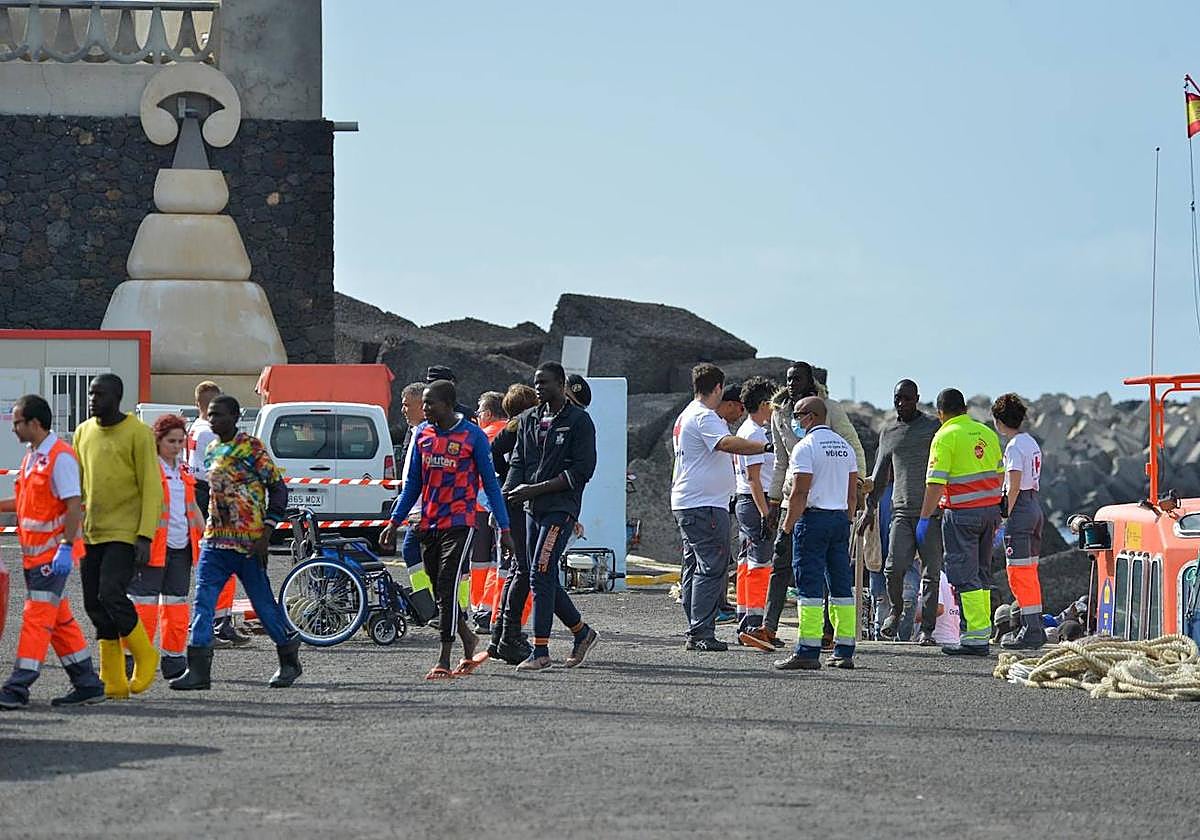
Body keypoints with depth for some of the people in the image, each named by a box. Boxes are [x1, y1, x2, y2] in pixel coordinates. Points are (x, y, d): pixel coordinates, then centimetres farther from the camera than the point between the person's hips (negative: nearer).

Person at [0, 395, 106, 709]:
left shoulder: (60, 457, -14)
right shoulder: (31, 457, 15)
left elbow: (74, 506, -19)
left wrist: (65, 548, -24)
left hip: (54, 552, -10)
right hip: (35, 553, 10)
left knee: (37, 617, -11)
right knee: (60, 619, 12)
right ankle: (87, 685, 17)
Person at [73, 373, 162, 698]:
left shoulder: (138, 433, -7)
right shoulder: (84, 432, 12)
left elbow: (152, 488, -10)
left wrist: (145, 537, -17)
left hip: (125, 534, -7)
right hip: (91, 534, 7)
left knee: (111, 594, -18)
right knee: (94, 605, 3)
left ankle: (145, 656, 5)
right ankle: (113, 681, 9)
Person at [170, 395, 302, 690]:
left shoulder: (251, 447, -9)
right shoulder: (211, 450, 13)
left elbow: (278, 488, -8)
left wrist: (267, 531, -14)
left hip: (248, 542, -6)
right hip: (215, 540, 6)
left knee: (263, 603, 4)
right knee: (202, 601, -6)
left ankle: (289, 661, 22)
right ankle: (198, 670, -10)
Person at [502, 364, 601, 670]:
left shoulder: (579, 421, -6)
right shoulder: (529, 420, 14)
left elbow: (583, 470, -11)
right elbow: (518, 461, 14)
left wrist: (536, 489, -15)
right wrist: (509, 493, -7)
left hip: (561, 507, -7)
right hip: (533, 508, 7)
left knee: (540, 576, -14)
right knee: (546, 580, 10)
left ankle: (541, 651, -12)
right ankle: (581, 632, 28)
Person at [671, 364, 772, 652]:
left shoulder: (687, 415, 19)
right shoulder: (703, 417, -14)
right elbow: (727, 443, -31)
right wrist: (766, 446, -37)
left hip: (686, 504, 11)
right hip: (704, 505, -11)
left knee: (695, 568, 12)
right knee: (711, 568, -11)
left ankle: (696, 632, 14)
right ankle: (701, 633, -14)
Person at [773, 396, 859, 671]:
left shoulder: (806, 447, -10)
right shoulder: (844, 446, 14)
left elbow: (800, 493, -15)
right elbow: (853, 494, 15)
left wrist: (787, 524, -5)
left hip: (813, 517, -7)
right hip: (841, 518, 7)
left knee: (810, 586, -8)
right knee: (842, 586, 8)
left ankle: (808, 651, -11)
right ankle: (844, 652, 8)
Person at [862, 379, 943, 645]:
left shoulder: (934, 428, 4)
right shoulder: (889, 433, 16)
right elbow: (880, 475, 24)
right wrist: (870, 508, 21)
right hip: (902, 510, 2)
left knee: (931, 572, -2)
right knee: (895, 566, -13)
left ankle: (927, 628, 3)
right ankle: (896, 612, 12)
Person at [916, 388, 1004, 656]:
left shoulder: (946, 436, -9)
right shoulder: (986, 433, 11)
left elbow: (935, 483, -14)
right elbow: (1000, 474, 16)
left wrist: (924, 518, -8)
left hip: (961, 513, -7)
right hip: (990, 509, 7)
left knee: (964, 576, -4)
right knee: (981, 573, 16)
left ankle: (976, 637, -10)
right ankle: (983, 631, 18)